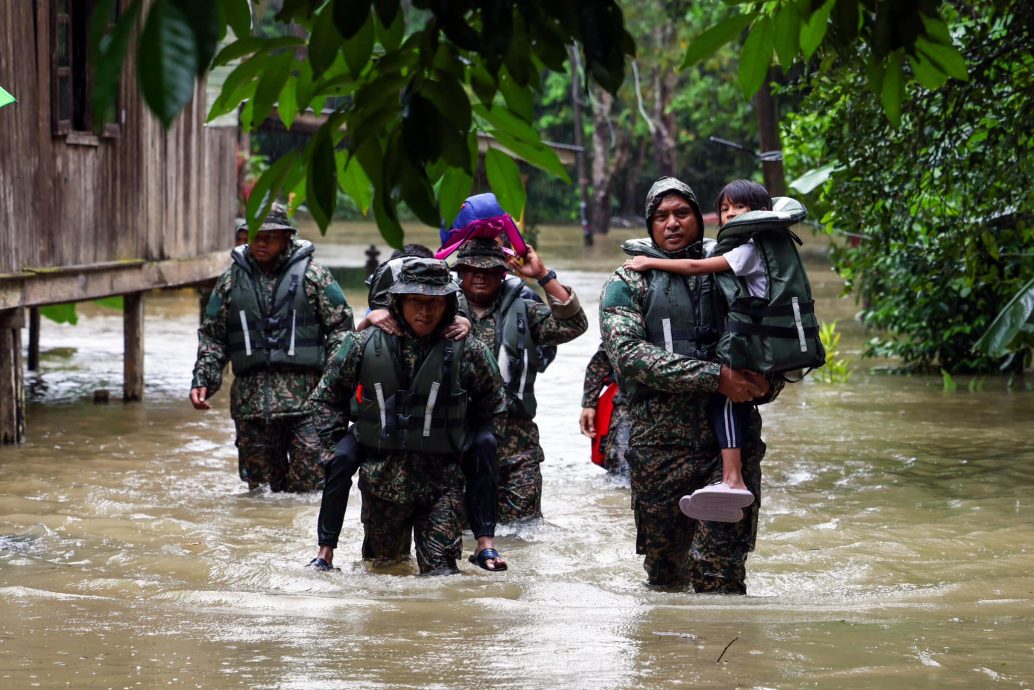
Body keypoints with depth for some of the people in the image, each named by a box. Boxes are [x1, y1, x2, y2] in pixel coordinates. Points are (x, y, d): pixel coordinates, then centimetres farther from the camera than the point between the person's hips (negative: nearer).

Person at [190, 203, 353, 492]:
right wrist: (203, 380, 4)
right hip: (251, 398, 3)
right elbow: (212, 336, 17)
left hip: (306, 395, -3)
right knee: (260, 485, 6)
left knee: (310, 484, -9)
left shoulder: (314, 276, 4)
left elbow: (340, 327, 3)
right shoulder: (231, 281, 13)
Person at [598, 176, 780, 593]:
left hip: (733, 441, 1)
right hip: (661, 444, -1)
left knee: (720, 567, -10)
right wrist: (715, 377, -19)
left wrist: (766, 383, -4)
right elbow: (628, 354, -11)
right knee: (666, 567, 8)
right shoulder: (628, 283, 6)